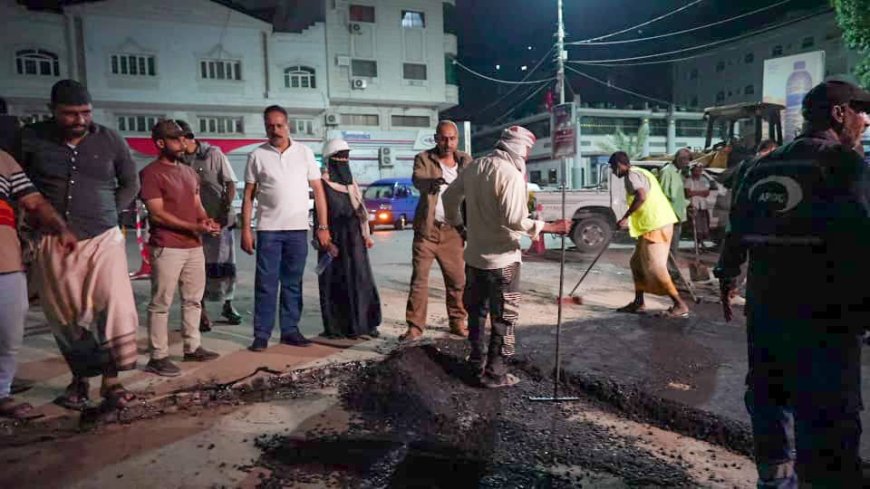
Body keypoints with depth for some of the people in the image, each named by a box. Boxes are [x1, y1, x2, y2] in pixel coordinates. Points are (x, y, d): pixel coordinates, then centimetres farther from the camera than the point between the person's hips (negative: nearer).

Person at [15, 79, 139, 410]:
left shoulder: (110, 140, 1)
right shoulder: (31, 138, -1)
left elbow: (130, 183, 12)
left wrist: (108, 214, 4)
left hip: (103, 238, 0)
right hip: (53, 243, 1)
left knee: (114, 307, -11)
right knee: (66, 317, 8)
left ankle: (111, 380, -2)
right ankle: (80, 379, 23)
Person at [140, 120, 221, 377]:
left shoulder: (189, 172, 17)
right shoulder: (151, 172, -8)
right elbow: (157, 213, -13)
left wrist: (207, 221, -3)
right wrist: (194, 227, -19)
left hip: (194, 246, 8)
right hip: (167, 248, -8)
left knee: (193, 299, 14)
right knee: (161, 303, -2)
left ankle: (192, 347, 25)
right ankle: (158, 357, 4)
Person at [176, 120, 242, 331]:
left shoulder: (213, 154, -3)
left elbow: (230, 185, -2)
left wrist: (226, 210, -12)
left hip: (220, 220, -1)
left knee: (225, 264, 7)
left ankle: (228, 305, 24)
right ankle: (201, 311, 14)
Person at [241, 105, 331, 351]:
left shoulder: (304, 152, 4)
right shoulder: (257, 156, 2)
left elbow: (318, 190, 4)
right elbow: (248, 195, 3)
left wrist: (323, 226, -2)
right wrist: (245, 230, -4)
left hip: (298, 229, 1)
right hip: (268, 229, -1)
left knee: (292, 283, 9)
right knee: (266, 284, 1)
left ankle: (290, 330, 18)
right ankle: (261, 334, 9)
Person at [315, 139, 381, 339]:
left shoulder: (351, 183, 13)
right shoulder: (324, 184, -5)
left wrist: (366, 235, 9)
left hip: (354, 239, 6)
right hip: (336, 239, -5)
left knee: (360, 279, 4)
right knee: (337, 282, 0)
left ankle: (361, 323, 12)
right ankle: (337, 326, 10)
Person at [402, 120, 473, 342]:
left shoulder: (466, 161, 10)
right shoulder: (423, 159, 0)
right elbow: (417, 179, -20)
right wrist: (432, 182, -44)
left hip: (453, 230, 2)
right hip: (427, 228, -2)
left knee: (458, 279, 4)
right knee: (419, 278, -1)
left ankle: (458, 322, 18)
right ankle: (415, 326, 7)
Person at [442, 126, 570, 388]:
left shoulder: (474, 166, 4)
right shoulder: (511, 174, -19)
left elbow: (449, 195, 14)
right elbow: (514, 220, -26)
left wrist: (454, 220, 31)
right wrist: (551, 227, -19)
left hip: (474, 255, 8)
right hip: (501, 258, -7)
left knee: (476, 310, 21)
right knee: (504, 318, 5)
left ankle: (476, 362, 32)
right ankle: (495, 373, 10)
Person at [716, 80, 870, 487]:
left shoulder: (762, 168, 14)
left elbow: (737, 231, 17)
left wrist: (728, 278, 26)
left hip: (764, 306, 8)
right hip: (823, 314, -7)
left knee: (770, 398, 19)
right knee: (826, 418, -2)